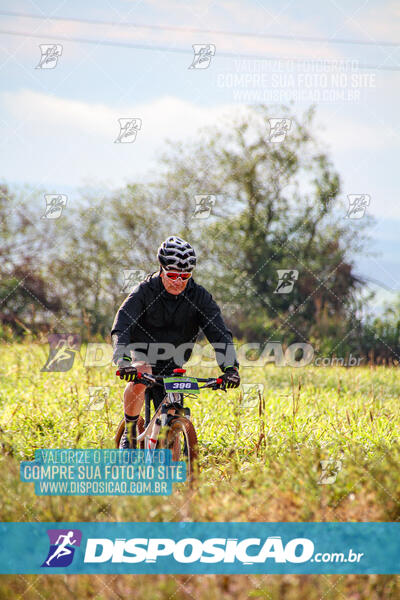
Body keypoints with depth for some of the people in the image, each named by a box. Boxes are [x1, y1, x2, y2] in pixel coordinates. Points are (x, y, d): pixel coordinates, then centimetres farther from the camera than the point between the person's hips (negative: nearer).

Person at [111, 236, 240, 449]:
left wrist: (230, 366, -38)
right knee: (140, 377, -36)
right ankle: (129, 432, -16)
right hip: (142, 354, -2)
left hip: (172, 365, 2)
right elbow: (121, 327, -32)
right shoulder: (145, 291, -20)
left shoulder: (199, 297, -14)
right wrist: (122, 359, -51)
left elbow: (219, 333, -21)